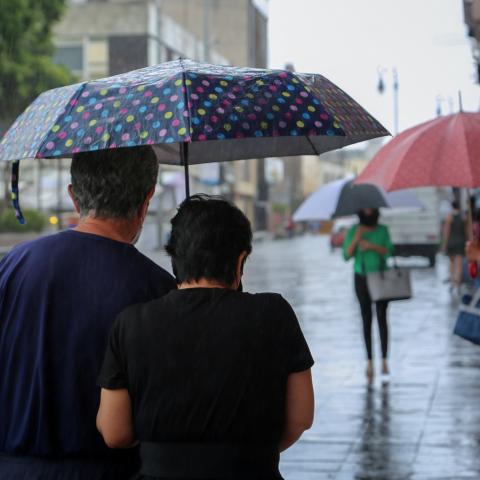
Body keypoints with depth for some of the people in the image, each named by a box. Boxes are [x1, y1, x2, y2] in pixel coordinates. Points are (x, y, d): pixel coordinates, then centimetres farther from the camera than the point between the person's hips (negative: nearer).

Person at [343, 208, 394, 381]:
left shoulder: (382, 230, 4)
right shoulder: (353, 231, 1)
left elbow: (389, 251, -5)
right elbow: (346, 255, -4)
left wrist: (371, 246, -18)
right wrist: (356, 239, -17)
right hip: (362, 278, 0)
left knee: (382, 317, -5)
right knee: (366, 319, 1)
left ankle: (384, 360, 0)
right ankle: (369, 360, 4)